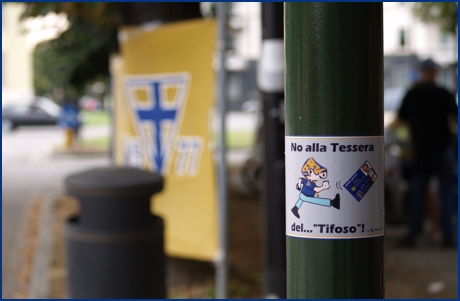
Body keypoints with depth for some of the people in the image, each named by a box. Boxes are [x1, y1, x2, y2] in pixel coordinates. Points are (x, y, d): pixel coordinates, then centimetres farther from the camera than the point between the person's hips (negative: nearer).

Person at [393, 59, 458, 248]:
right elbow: (455, 119, -10)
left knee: (417, 192, 8)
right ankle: (448, 236, 3)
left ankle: (413, 234, 6)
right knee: (446, 193, 5)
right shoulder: (443, 94, -6)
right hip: (443, 147, -2)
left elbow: (400, 121, 8)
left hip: (420, 149, 2)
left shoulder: (411, 94, 2)